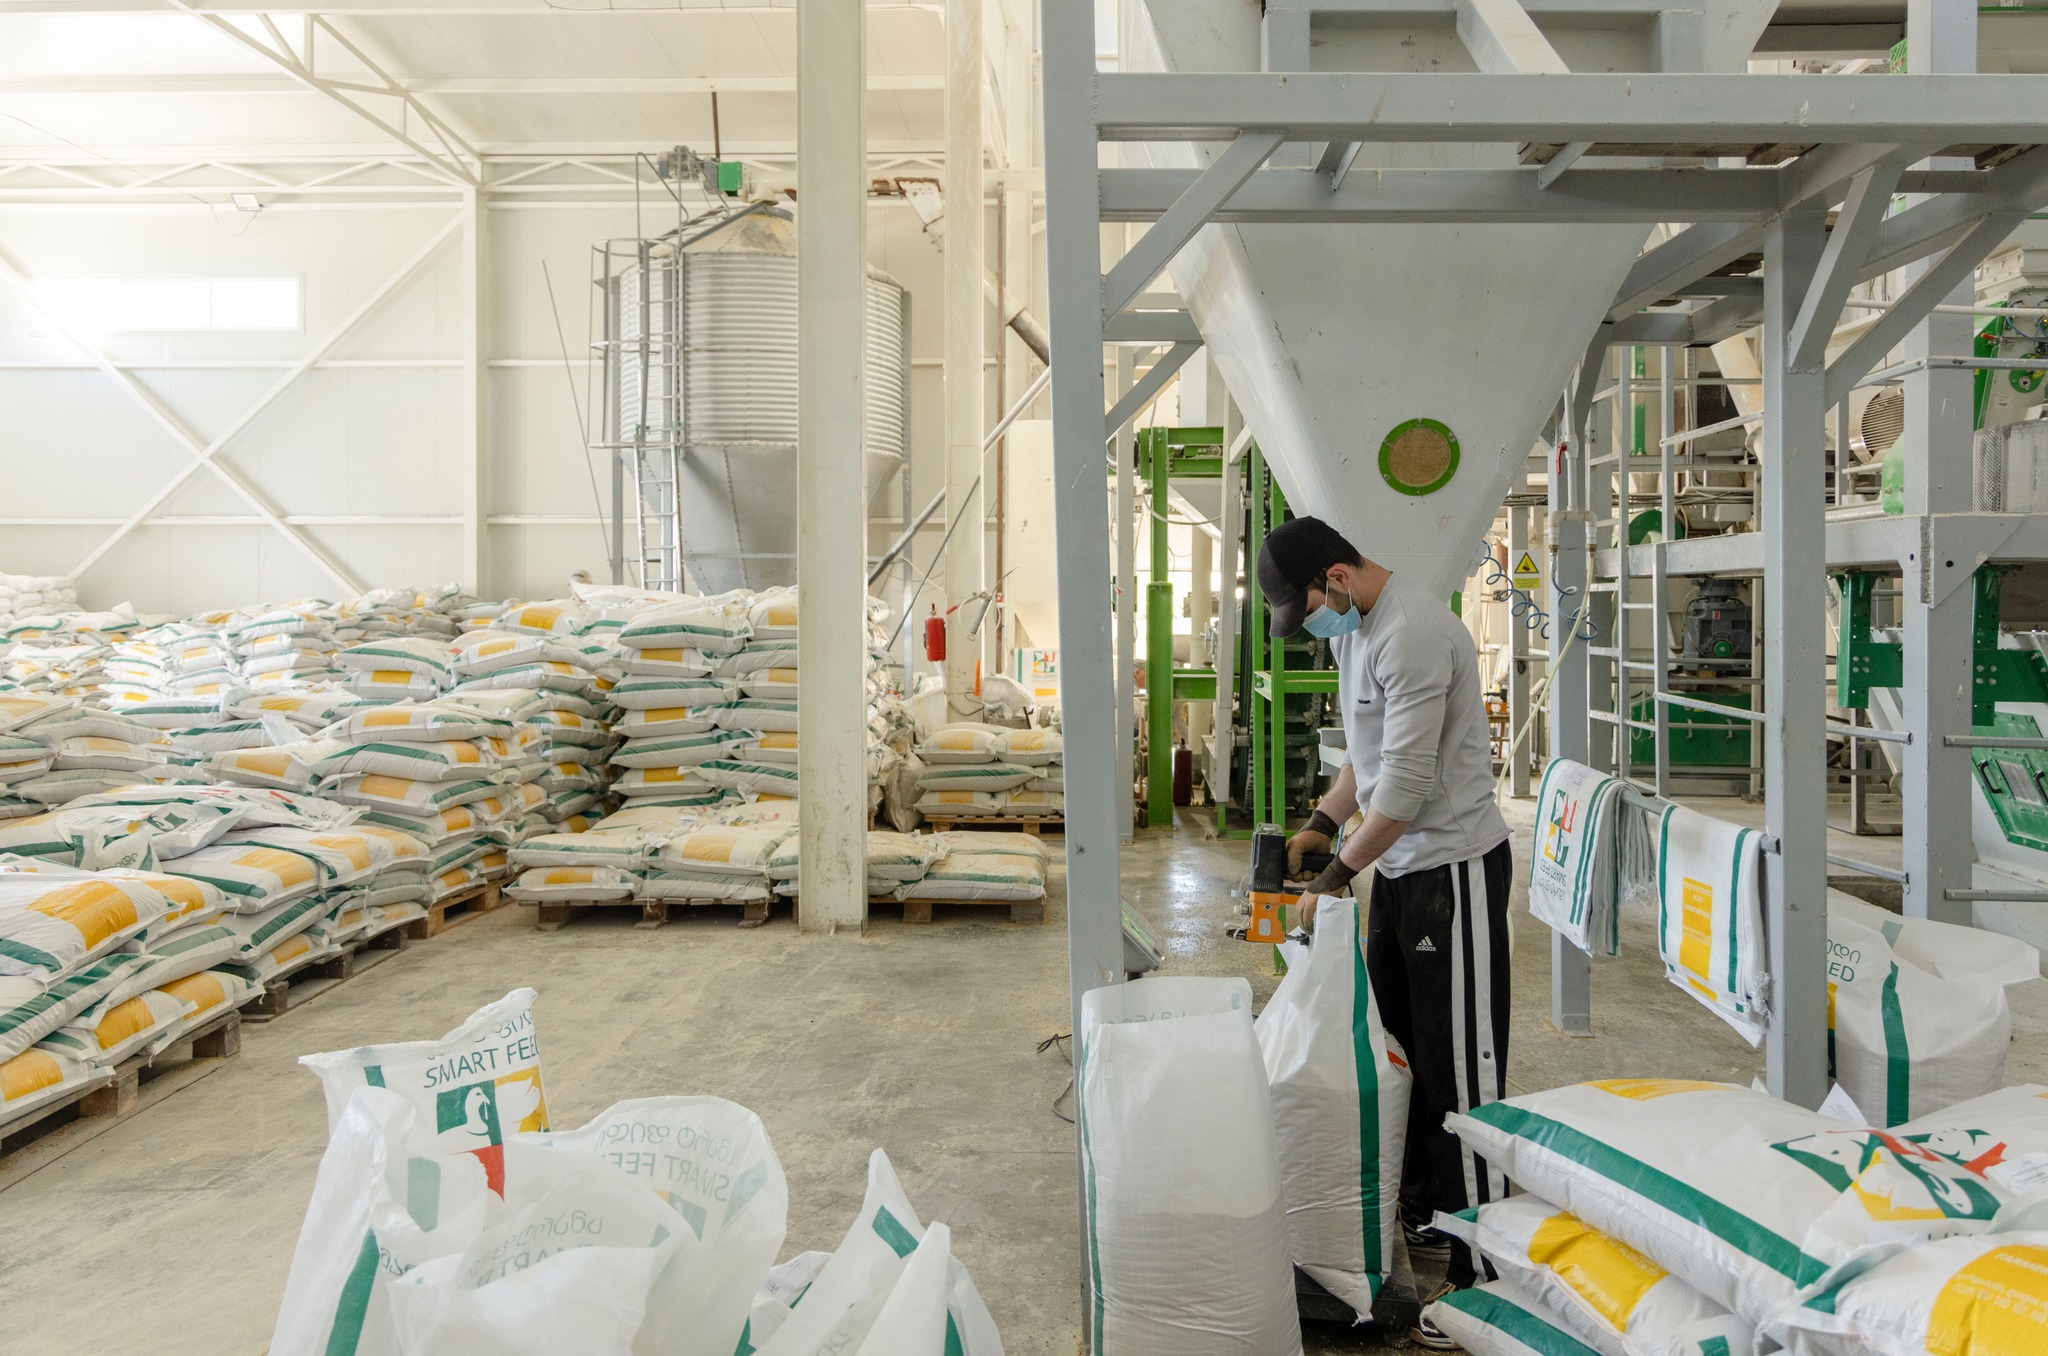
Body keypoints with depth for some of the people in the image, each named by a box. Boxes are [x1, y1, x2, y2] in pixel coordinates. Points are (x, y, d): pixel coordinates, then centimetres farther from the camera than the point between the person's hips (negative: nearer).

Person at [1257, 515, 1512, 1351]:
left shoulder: (1413, 636, -22)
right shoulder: (1352, 628, 10)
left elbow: (1405, 787, -23)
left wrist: (1335, 876, -14)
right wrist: (1321, 822, 9)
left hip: (1454, 865, -10)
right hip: (1398, 864, 10)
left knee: (1460, 1069, -4)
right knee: (1397, 1048, 17)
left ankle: (1481, 1273, 6)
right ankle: (1420, 1217, 32)